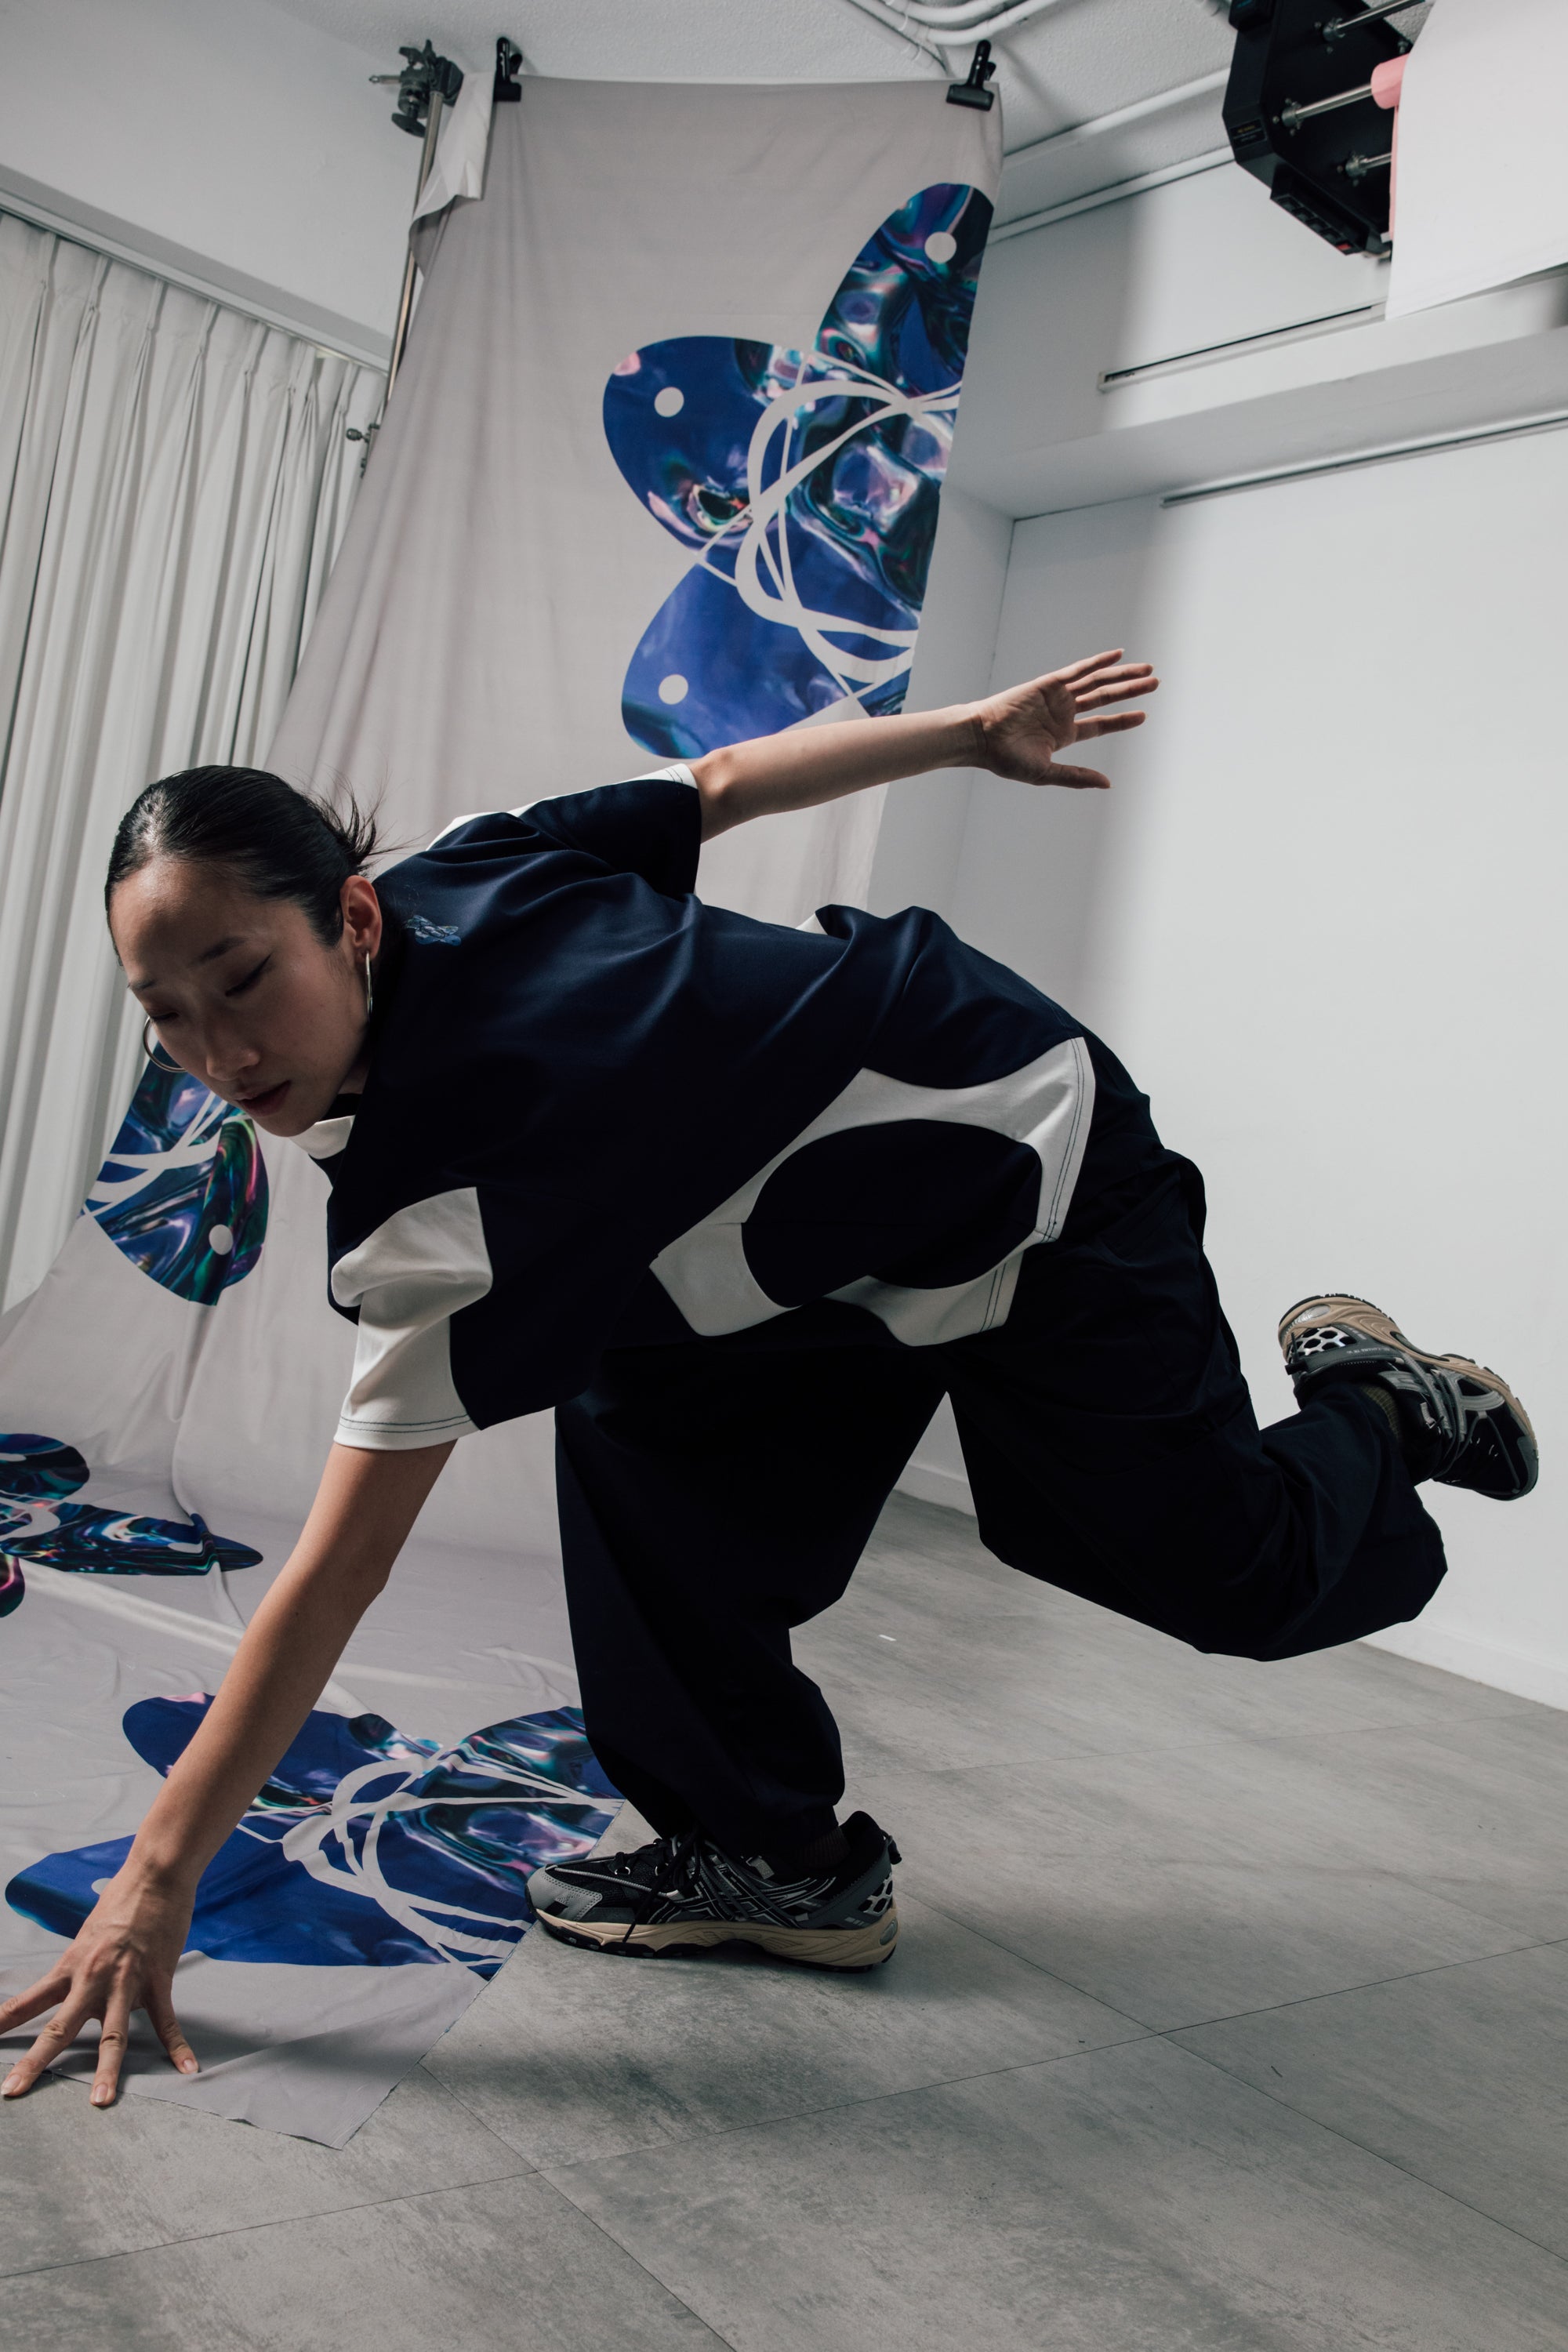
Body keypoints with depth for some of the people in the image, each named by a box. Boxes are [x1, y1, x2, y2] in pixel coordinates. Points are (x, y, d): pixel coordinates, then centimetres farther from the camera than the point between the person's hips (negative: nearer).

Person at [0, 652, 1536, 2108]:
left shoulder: (445, 1198, -36)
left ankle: (1368, 1410, 37)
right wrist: (979, 734, 13)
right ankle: (779, 1861, 8)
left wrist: (160, 1876, -24)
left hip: (1045, 1183, -8)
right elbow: (730, 778, -1)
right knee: (640, 1435, -4)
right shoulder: (459, 873, -14)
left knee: (1237, 1573, 6)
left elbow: (338, 1573, -32)